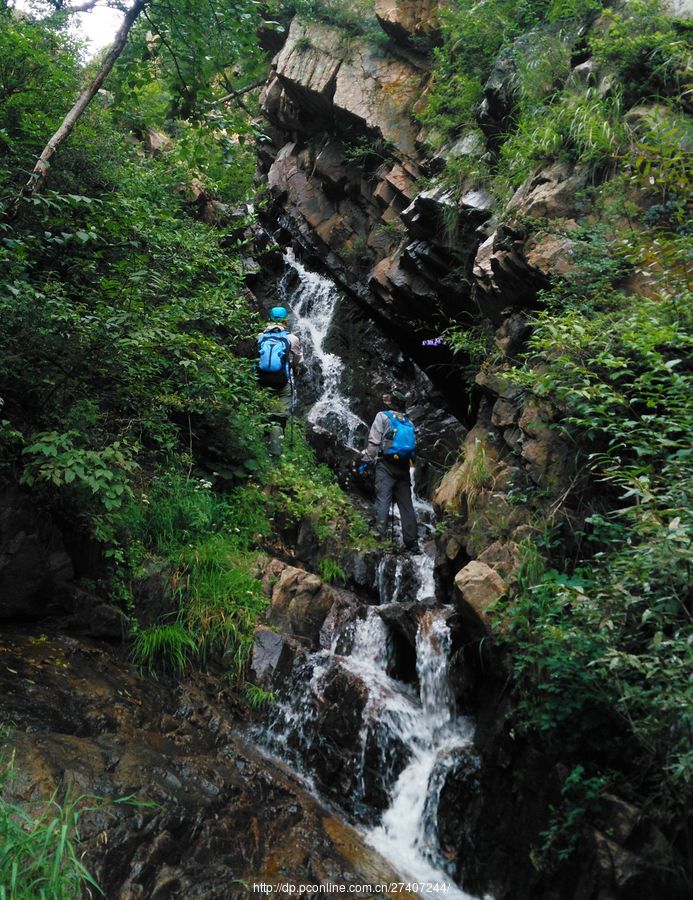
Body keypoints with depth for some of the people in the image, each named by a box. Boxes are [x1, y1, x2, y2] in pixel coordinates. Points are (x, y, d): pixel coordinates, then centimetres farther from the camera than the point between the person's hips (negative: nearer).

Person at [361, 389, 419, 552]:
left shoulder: (383, 416, 5)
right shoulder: (408, 422, 20)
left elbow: (374, 441, -4)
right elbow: (413, 446, 16)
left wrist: (366, 459, 2)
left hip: (386, 464, -5)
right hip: (404, 466, 5)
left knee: (382, 500, -10)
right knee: (406, 504, 5)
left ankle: (380, 535, -22)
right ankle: (411, 541, 2)